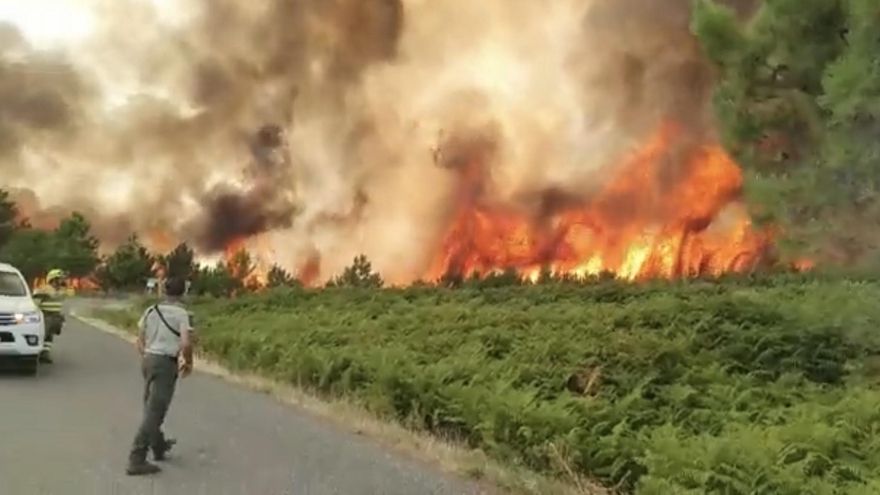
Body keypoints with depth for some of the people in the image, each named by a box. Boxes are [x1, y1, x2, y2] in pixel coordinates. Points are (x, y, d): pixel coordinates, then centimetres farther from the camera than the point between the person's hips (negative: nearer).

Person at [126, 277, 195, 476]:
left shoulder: (151, 310, 10)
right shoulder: (183, 314, -9)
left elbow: (140, 339, 15)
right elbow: (186, 343, -20)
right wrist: (188, 362, -3)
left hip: (149, 359, 7)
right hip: (166, 363, -7)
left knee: (152, 408, 22)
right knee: (154, 411, -6)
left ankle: (159, 446, 40)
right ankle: (136, 459, -10)